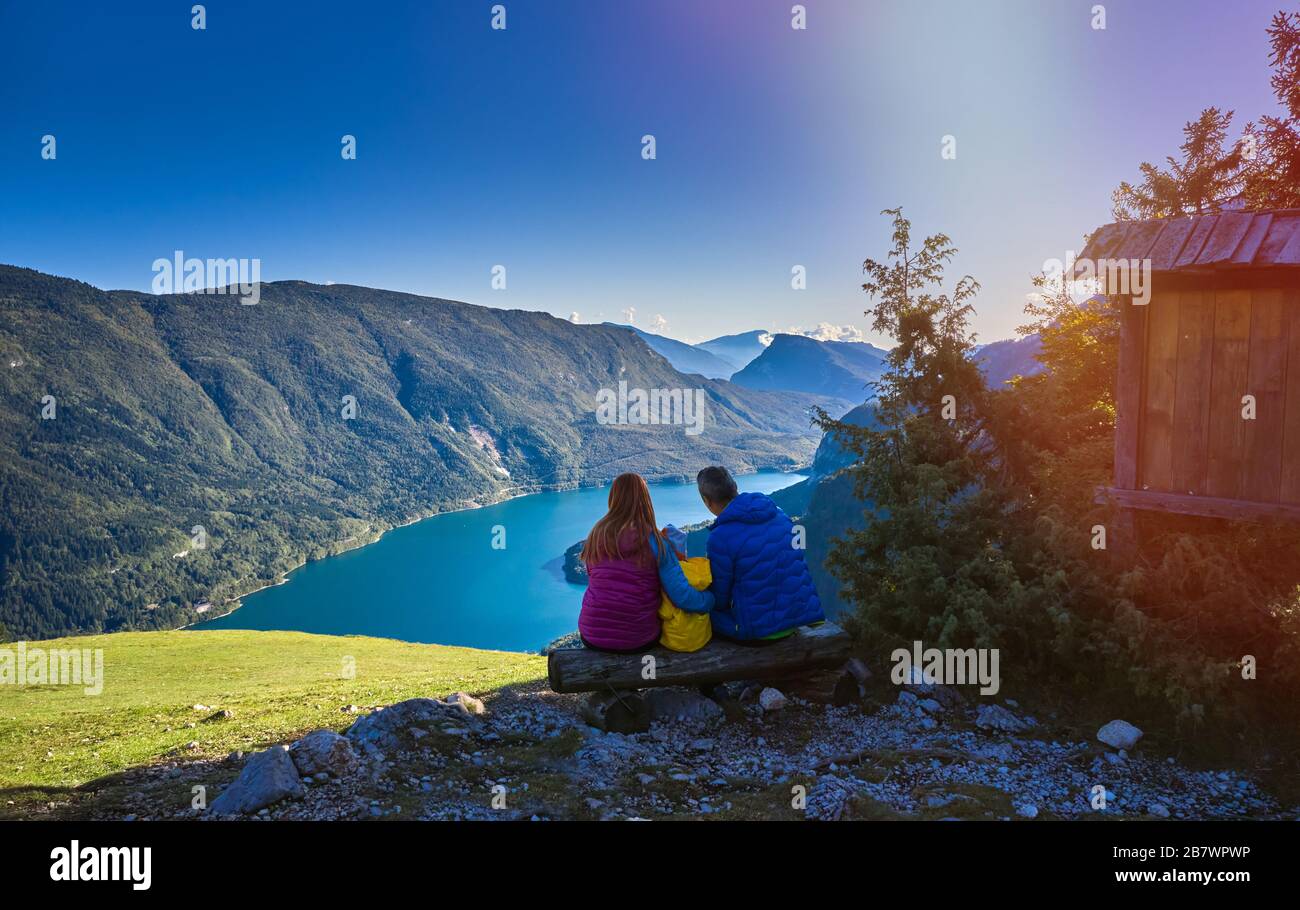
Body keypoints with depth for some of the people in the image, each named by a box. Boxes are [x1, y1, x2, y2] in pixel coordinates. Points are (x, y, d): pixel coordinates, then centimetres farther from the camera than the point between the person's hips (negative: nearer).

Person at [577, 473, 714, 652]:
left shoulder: (596, 536, -2)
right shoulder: (654, 542, -11)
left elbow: (595, 583, 10)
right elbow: (683, 597, -15)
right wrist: (714, 599, 1)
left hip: (591, 637, 2)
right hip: (637, 642, -2)